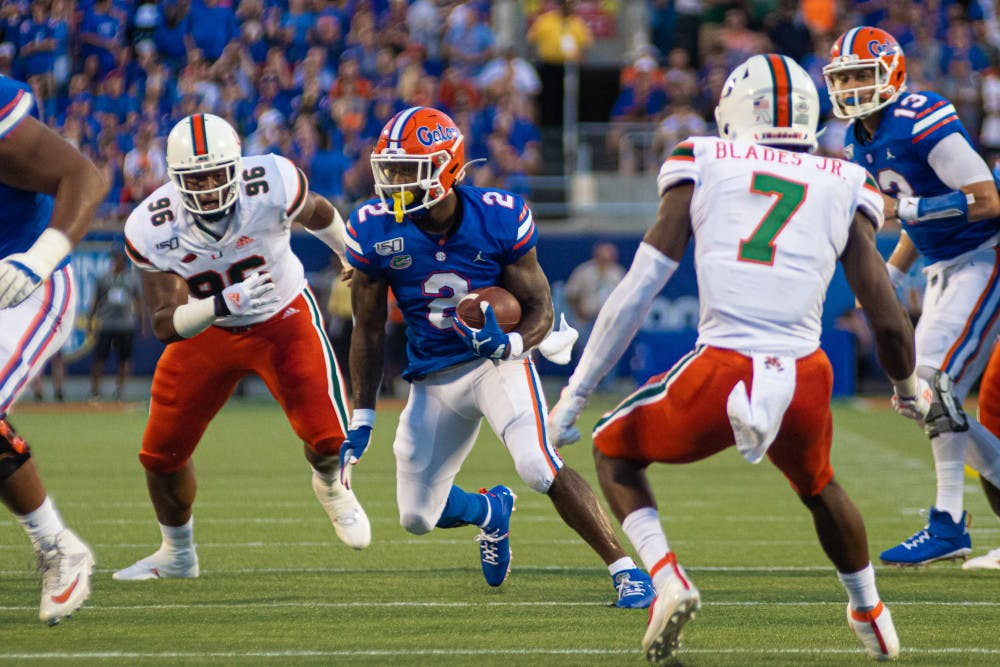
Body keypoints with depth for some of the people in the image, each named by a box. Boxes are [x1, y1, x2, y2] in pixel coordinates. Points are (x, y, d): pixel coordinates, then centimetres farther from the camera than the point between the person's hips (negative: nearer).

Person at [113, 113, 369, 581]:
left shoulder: (271, 184, -29)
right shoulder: (152, 231, -26)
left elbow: (316, 213, -4)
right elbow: (166, 326, -25)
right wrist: (221, 305, -44)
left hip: (283, 319, -2)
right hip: (208, 331, 2)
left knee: (328, 439, -18)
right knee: (160, 454, 3)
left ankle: (332, 487, 22)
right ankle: (177, 553, 33)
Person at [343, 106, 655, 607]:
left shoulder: (500, 219, -18)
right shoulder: (375, 231, -12)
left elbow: (540, 308, -10)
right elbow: (369, 329, 0)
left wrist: (510, 344, -33)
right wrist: (362, 417, -1)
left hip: (498, 360, -4)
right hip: (433, 378, 4)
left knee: (539, 466, -29)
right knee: (418, 518, 6)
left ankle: (624, 568, -18)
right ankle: (490, 511, 42)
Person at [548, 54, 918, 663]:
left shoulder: (703, 165, 11)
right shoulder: (844, 187, 14)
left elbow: (636, 293, 7)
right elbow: (889, 320, 13)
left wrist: (575, 396, 13)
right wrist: (910, 391, 34)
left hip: (722, 372, -2)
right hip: (805, 379, 2)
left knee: (615, 451, 25)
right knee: (817, 483, 36)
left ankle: (668, 582, 3)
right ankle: (872, 616, 42)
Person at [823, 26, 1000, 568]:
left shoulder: (924, 123, -21)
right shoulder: (859, 143, 8)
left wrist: (906, 208, -26)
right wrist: (890, 277, 13)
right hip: (944, 269, 10)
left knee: (936, 382, -17)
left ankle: (948, 524, -13)